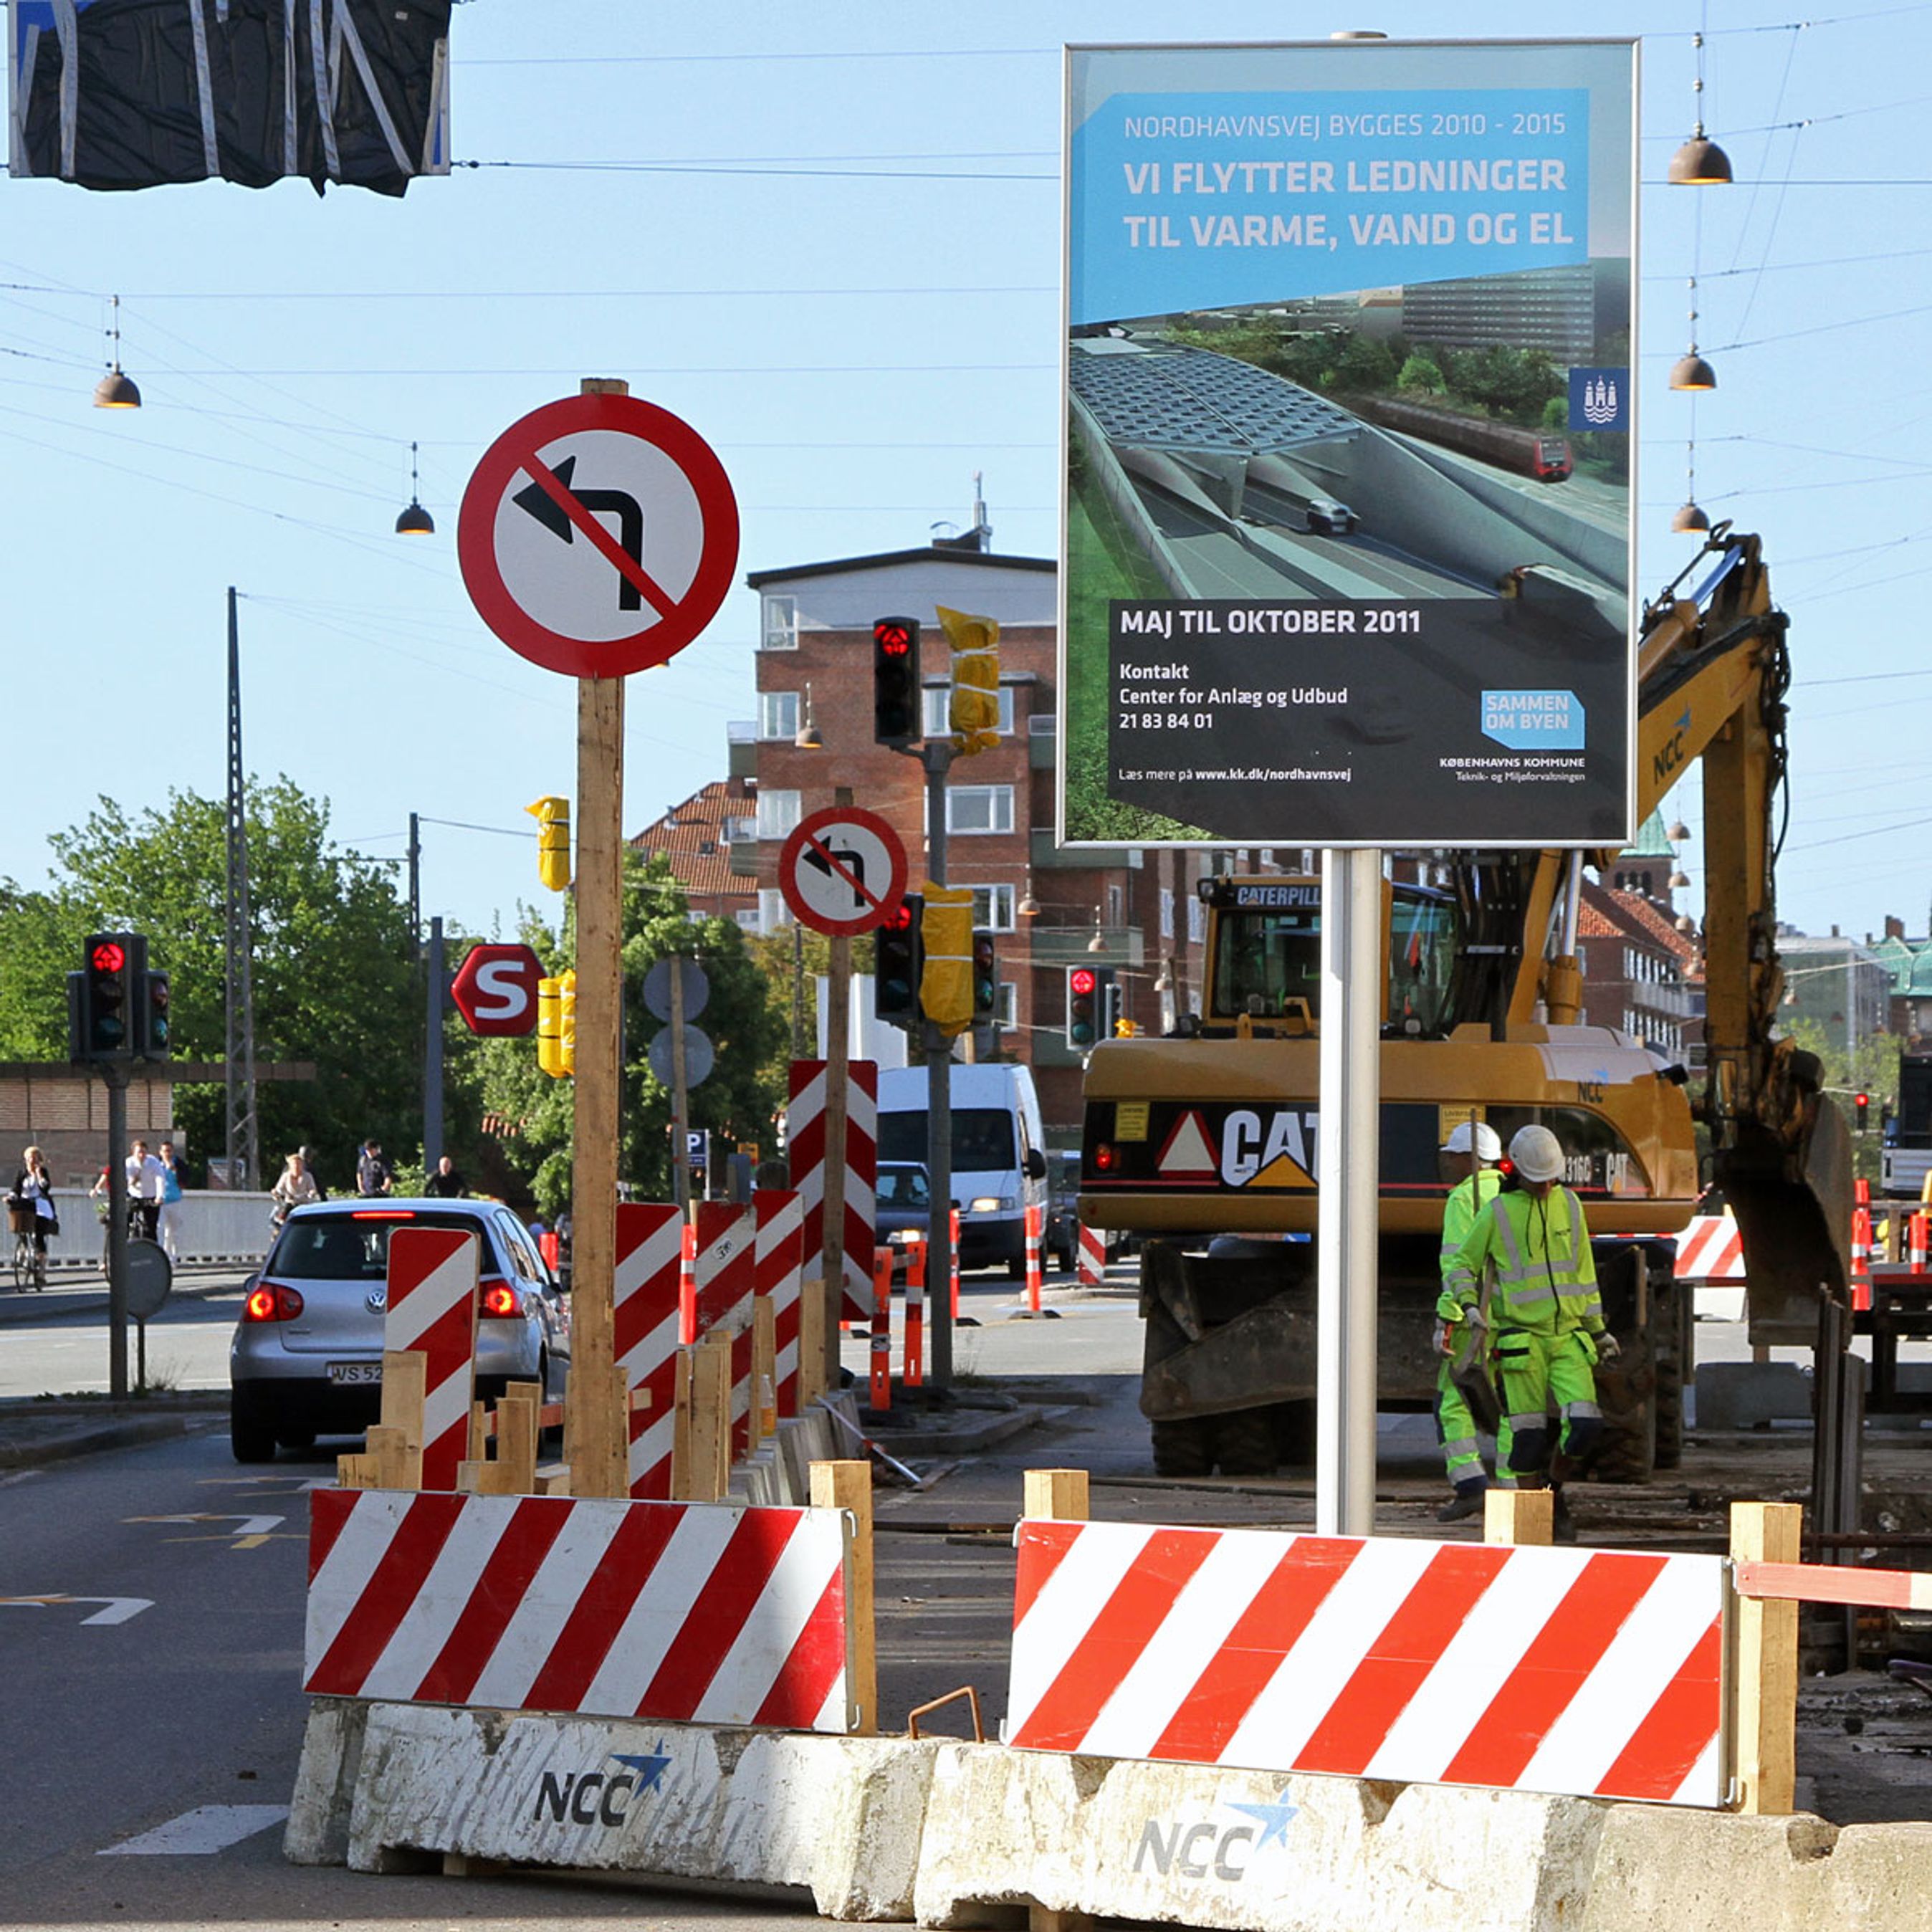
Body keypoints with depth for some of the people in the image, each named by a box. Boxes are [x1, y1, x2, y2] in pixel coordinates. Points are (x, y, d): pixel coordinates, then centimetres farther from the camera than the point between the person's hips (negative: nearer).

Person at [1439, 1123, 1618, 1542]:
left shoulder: (1569, 1205, 10)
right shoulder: (1497, 1213, -1)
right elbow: (1461, 1265, 7)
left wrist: (1599, 1330, 19)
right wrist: (1468, 1304, -13)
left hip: (1568, 1337, 3)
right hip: (1521, 1339, -3)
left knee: (1585, 1425, -10)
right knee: (1526, 1432, -5)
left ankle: (1554, 1489, 16)